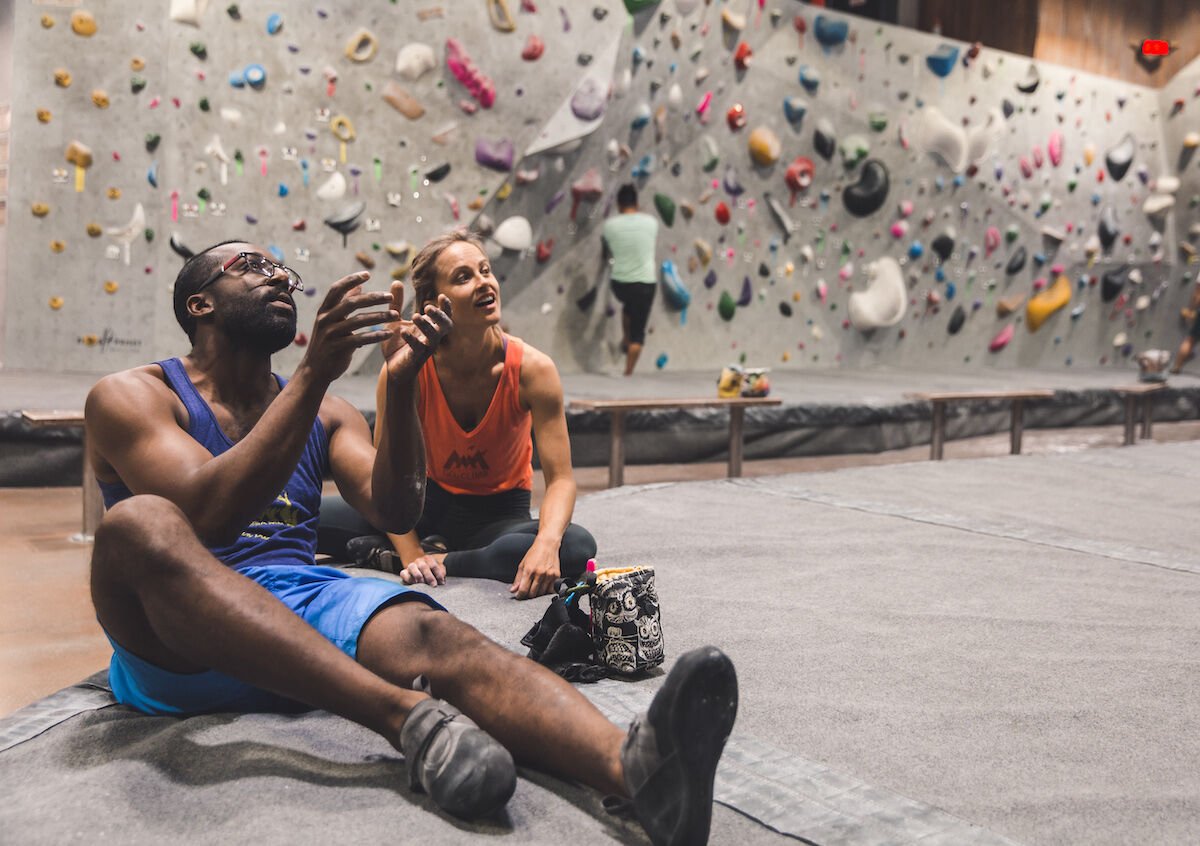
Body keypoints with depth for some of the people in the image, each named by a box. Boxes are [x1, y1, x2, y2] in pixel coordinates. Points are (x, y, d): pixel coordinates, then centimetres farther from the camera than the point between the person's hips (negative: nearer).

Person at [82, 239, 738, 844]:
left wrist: (400, 386, -12)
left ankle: (634, 764, -57)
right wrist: (314, 372, -21)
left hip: (305, 608, 3)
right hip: (177, 638, -2)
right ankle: (406, 713, -44)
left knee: (428, 635, -30)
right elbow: (208, 516, -15)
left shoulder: (328, 415, 19)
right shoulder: (129, 398, 4)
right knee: (140, 523, -35)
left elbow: (394, 512, 2)